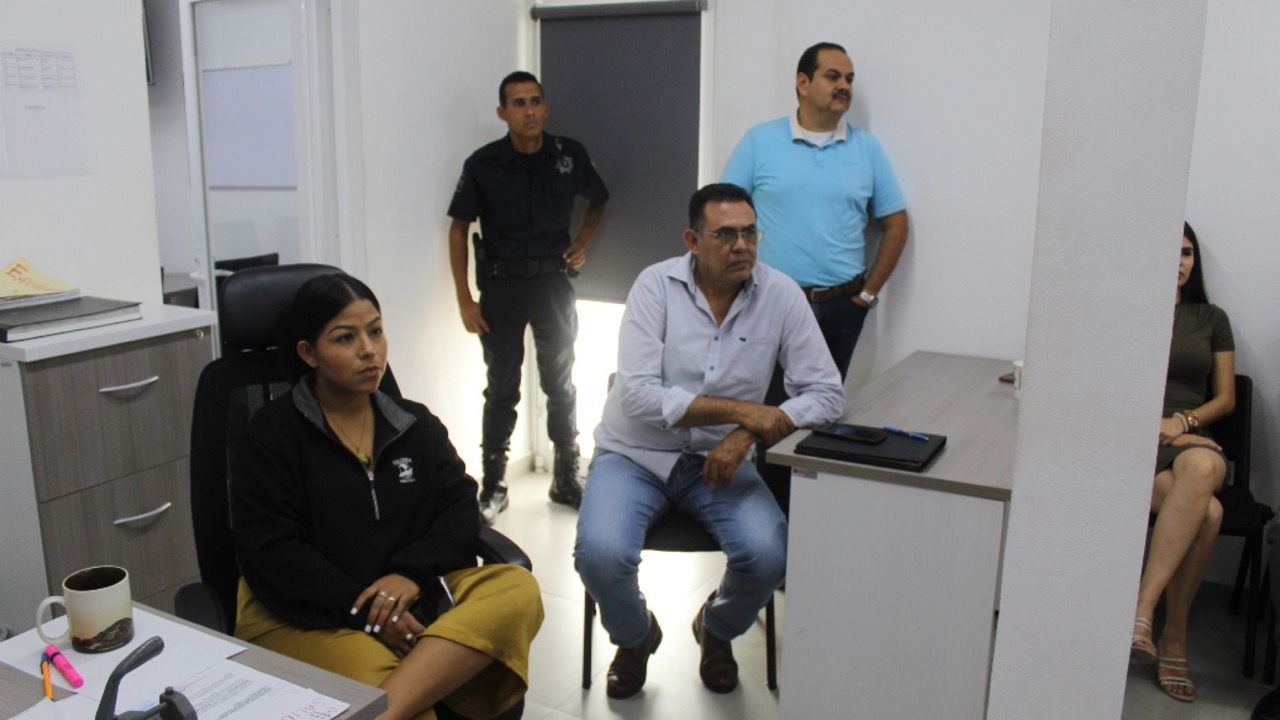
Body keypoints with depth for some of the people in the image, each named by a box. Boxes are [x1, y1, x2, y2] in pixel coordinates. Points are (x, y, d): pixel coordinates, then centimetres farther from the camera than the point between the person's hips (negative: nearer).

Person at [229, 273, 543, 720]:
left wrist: (411, 573, -15)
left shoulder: (416, 424, 14)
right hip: (308, 616, -5)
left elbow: (460, 509, 5)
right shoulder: (272, 434, 1)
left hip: (414, 598, 5)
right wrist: (362, 607, -17)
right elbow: (270, 552, -7)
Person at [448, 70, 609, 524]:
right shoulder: (482, 165, -9)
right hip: (501, 286, -1)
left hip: (552, 283, 2)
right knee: (502, 389, 6)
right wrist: (464, 300, -6)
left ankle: (566, 479, 24)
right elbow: (458, 229, -2)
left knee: (561, 384, 10)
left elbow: (598, 200, 16)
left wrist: (582, 243, 0)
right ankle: (493, 485, 18)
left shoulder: (570, 155, -4)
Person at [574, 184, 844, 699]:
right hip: (635, 453, -1)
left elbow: (827, 394, -9)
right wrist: (739, 409, -25)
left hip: (719, 457, 2)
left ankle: (716, 630, 16)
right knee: (600, 554, -26)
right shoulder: (656, 284, -13)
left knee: (769, 556, -23)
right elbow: (637, 394, -21)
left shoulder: (781, 295, -7)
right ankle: (635, 637, 13)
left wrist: (745, 435, -23)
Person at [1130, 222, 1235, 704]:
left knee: (1203, 467, -40)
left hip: (1193, 442, 2)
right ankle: (1173, 640, -23)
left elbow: (1225, 399, 14)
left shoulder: (1212, 319, 18)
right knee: (1206, 512, -35)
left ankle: (1142, 611, -39)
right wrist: (1149, 422, -11)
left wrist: (1183, 421, -6)